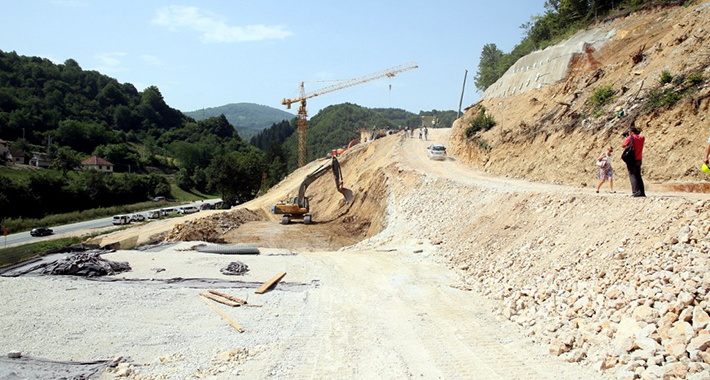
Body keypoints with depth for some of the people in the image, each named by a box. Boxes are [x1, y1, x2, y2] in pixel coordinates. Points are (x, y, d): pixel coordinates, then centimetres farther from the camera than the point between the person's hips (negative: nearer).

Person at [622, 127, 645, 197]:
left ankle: (636, 192, -15)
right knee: (638, 176, 13)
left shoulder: (630, 137, -9)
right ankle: (642, 192, 11)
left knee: (632, 175, -5)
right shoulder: (642, 138, 8)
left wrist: (626, 138, 13)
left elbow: (623, 146, 1)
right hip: (639, 160, 6)